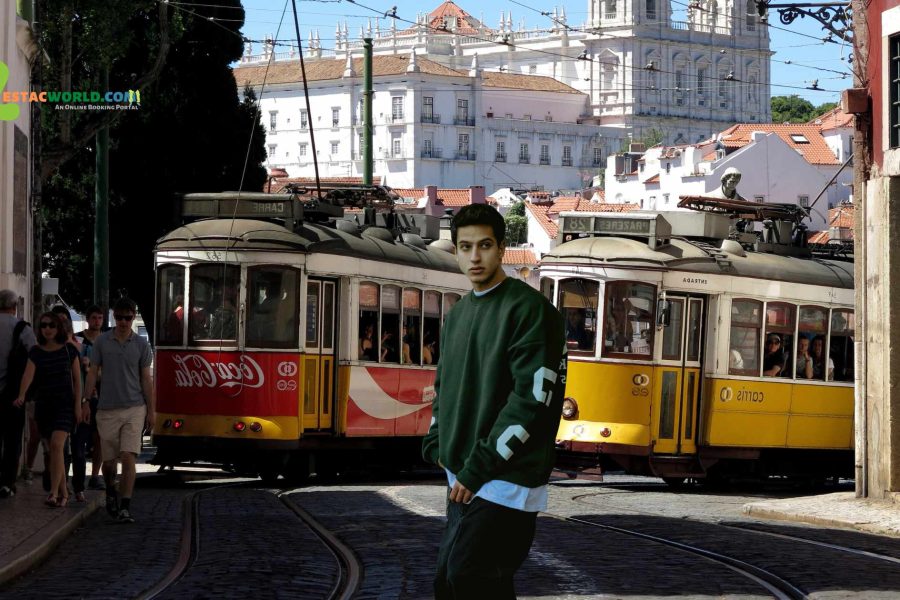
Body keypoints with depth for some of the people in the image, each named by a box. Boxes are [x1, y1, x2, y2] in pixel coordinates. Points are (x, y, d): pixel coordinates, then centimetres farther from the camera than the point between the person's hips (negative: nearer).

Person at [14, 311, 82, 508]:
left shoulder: (69, 350, 0)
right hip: (43, 406, 3)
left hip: (65, 405, -3)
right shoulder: (36, 352, 2)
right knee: (51, 451, 6)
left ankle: (53, 492, -21)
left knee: (57, 445, -19)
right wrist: (21, 395, -30)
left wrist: (78, 405, -2)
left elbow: (77, 380, 4)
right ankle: (64, 492, 15)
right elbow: (28, 374, -13)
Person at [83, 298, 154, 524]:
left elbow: (146, 379, 6)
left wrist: (151, 410, 3)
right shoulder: (102, 342, 3)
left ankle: (125, 507, -11)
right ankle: (111, 491, 36)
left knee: (128, 457, -12)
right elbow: (93, 373, 7)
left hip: (134, 409, -1)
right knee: (108, 460, 6)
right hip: (108, 409, 1)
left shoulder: (141, 344, 3)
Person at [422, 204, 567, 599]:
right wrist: (437, 446, 10)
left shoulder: (529, 309, -10)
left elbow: (533, 398, -18)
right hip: (463, 480, 9)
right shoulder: (458, 314, 16)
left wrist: (479, 468, -19)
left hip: (505, 481, -9)